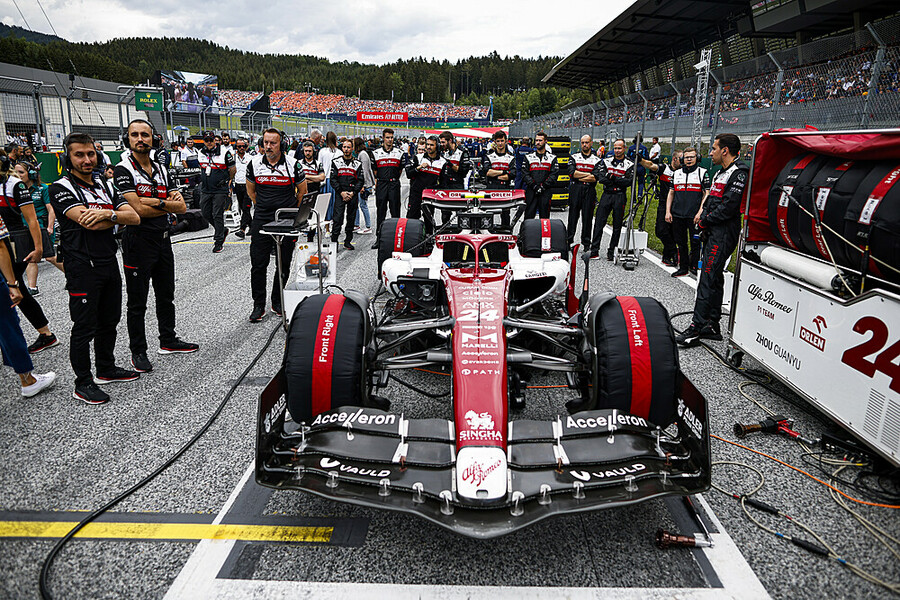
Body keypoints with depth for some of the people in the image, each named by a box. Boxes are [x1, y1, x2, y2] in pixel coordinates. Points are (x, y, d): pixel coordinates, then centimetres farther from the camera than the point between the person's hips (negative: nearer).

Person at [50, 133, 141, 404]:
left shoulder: (105, 186, 13)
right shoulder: (61, 188, -7)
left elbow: (134, 217, 2)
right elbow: (88, 222, -21)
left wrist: (108, 213, -16)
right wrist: (119, 215, -6)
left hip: (110, 263, 7)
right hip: (83, 267, -7)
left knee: (109, 321, 16)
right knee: (85, 327, 0)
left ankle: (106, 369, 32)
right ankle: (83, 384, 11)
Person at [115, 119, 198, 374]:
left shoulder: (161, 170, 11)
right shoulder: (124, 169, -9)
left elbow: (182, 206, 3)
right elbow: (137, 210, -20)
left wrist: (156, 202, -14)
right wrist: (169, 206, -7)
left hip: (163, 239, 7)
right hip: (138, 241, -7)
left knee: (166, 296, 17)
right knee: (137, 302, 3)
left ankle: (168, 341, 31)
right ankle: (138, 352, 14)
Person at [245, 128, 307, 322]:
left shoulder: (292, 164, -3)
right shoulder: (254, 164, 3)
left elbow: (302, 191, 10)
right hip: (261, 221, 1)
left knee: (284, 265, 6)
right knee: (258, 264, 0)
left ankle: (278, 302, 20)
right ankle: (258, 305, 10)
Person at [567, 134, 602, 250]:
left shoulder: (597, 160, 8)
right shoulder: (574, 157, 10)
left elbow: (595, 178, -7)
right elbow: (572, 173, -7)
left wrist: (578, 178, -8)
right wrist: (588, 174, -8)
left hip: (589, 191, 0)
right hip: (575, 191, 0)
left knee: (587, 217, 2)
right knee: (573, 215, 1)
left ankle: (586, 243, 9)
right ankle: (569, 240, 9)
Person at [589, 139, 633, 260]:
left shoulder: (629, 165, 2)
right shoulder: (606, 161, 8)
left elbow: (629, 182, -10)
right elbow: (601, 178, -5)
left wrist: (613, 178, -20)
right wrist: (620, 181, -16)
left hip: (620, 197, -1)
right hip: (606, 195, 1)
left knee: (617, 226, 3)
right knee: (599, 223, -3)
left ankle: (611, 252, 11)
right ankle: (594, 251, 0)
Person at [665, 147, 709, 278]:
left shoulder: (703, 173, 3)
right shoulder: (676, 173, 15)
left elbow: (706, 194, -2)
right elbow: (671, 193, 16)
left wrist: (700, 212, -12)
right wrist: (668, 212, 6)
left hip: (694, 216, -4)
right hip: (677, 215, 4)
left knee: (695, 242, -1)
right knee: (681, 242, 9)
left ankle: (694, 267, 9)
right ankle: (683, 268, 18)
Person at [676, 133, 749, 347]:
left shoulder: (739, 174, -13)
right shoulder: (721, 173, 20)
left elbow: (728, 207, -20)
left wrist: (705, 220, -8)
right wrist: (703, 218, 5)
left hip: (723, 235, -10)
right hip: (713, 233, 10)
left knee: (708, 279, -12)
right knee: (714, 279, 13)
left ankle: (696, 327, -12)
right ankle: (712, 325, 20)